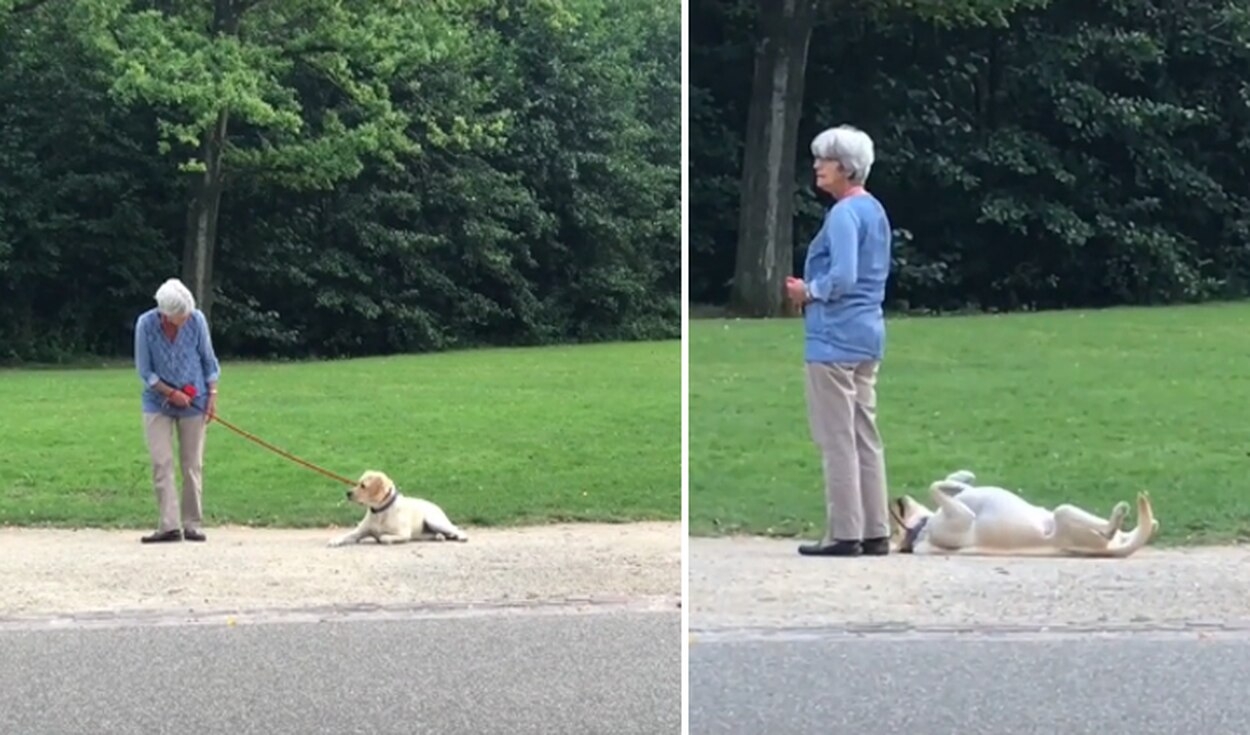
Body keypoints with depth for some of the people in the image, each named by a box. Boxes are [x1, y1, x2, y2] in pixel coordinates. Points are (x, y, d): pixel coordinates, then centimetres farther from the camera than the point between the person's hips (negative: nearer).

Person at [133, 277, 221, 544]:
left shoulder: (197, 320, -13)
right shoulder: (146, 324, -16)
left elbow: (208, 360, 1)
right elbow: (144, 371, -8)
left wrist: (212, 395, -1)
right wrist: (171, 393, -15)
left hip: (193, 402, 1)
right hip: (158, 404, -1)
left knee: (192, 465, 5)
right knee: (161, 464, -6)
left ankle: (193, 524, 11)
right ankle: (170, 525, -4)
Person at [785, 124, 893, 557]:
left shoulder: (843, 214, -16)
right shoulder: (874, 210, 14)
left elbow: (842, 278, -26)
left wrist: (808, 291, -8)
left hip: (836, 336, -10)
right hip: (868, 331, 10)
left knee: (837, 438, -4)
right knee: (865, 435, 12)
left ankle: (845, 534, -1)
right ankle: (875, 532, 14)